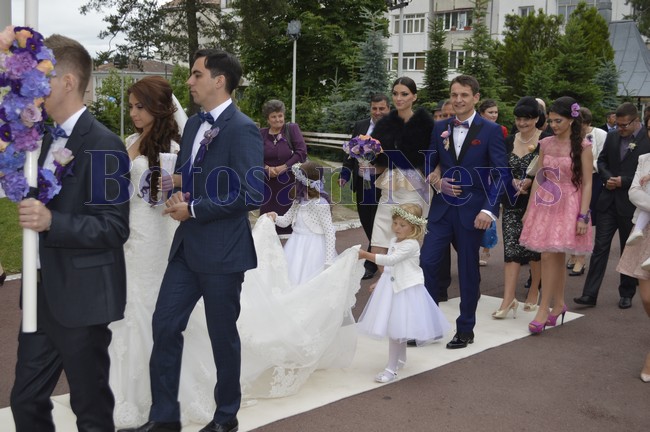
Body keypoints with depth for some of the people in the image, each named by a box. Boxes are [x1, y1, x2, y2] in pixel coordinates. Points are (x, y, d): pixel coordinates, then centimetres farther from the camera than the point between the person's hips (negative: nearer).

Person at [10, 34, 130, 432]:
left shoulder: (103, 145, -16)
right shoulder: (48, 139, 11)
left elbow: (115, 228, -19)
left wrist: (51, 221, -29)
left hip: (82, 296, -8)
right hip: (43, 295, 8)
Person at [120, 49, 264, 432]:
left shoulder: (243, 129, -15)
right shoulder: (194, 124, 11)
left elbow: (253, 195, -21)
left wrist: (194, 209, -17)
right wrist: (178, 196, -2)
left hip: (222, 250, -7)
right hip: (188, 246, 8)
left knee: (222, 335, 8)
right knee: (165, 326, 8)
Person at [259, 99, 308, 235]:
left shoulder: (292, 128, -2)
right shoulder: (262, 133, 7)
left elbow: (302, 152, -7)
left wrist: (284, 167, -13)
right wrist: (266, 168, -11)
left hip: (289, 182, -3)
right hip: (268, 183, 3)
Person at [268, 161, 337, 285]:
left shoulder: (320, 204, -19)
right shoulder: (299, 201, 5)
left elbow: (329, 232, -19)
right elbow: (286, 220, 13)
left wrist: (329, 261, -21)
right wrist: (275, 217, -10)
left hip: (314, 248, -8)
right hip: (297, 246, 8)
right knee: (291, 276, 10)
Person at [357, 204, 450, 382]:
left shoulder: (411, 245, -19)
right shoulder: (394, 240, 9)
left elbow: (390, 260, -28)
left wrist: (366, 255, -30)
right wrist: (381, 282, 22)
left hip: (407, 289, -9)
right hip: (392, 287, 9)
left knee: (396, 329, -8)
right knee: (396, 328, 19)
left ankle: (392, 368, -2)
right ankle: (401, 358, 38)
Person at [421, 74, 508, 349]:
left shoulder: (490, 131, -4)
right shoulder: (440, 128, 7)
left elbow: (501, 174, -7)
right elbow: (429, 164, 16)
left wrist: (489, 210, -16)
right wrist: (435, 182, -6)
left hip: (472, 211, -3)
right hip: (442, 209, 3)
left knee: (468, 271, 7)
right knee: (427, 263, -3)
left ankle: (465, 329, 22)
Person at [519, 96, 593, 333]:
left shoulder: (582, 146, -5)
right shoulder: (546, 144, 8)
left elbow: (587, 184, -7)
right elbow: (538, 178, 11)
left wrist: (583, 216, -14)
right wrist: (529, 209, 9)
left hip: (567, 205, -4)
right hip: (544, 204, 4)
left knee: (550, 255, -9)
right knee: (556, 257, 10)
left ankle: (544, 309, -2)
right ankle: (558, 303, 23)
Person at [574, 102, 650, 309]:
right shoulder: (612, 137, 6)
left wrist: (624, 181, -17)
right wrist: (607, 178, -5)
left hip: (631, 204, -4)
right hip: (609, 201, 4)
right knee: (600, 247, 1)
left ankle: (626, 294, 24)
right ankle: (590, 294, 2)